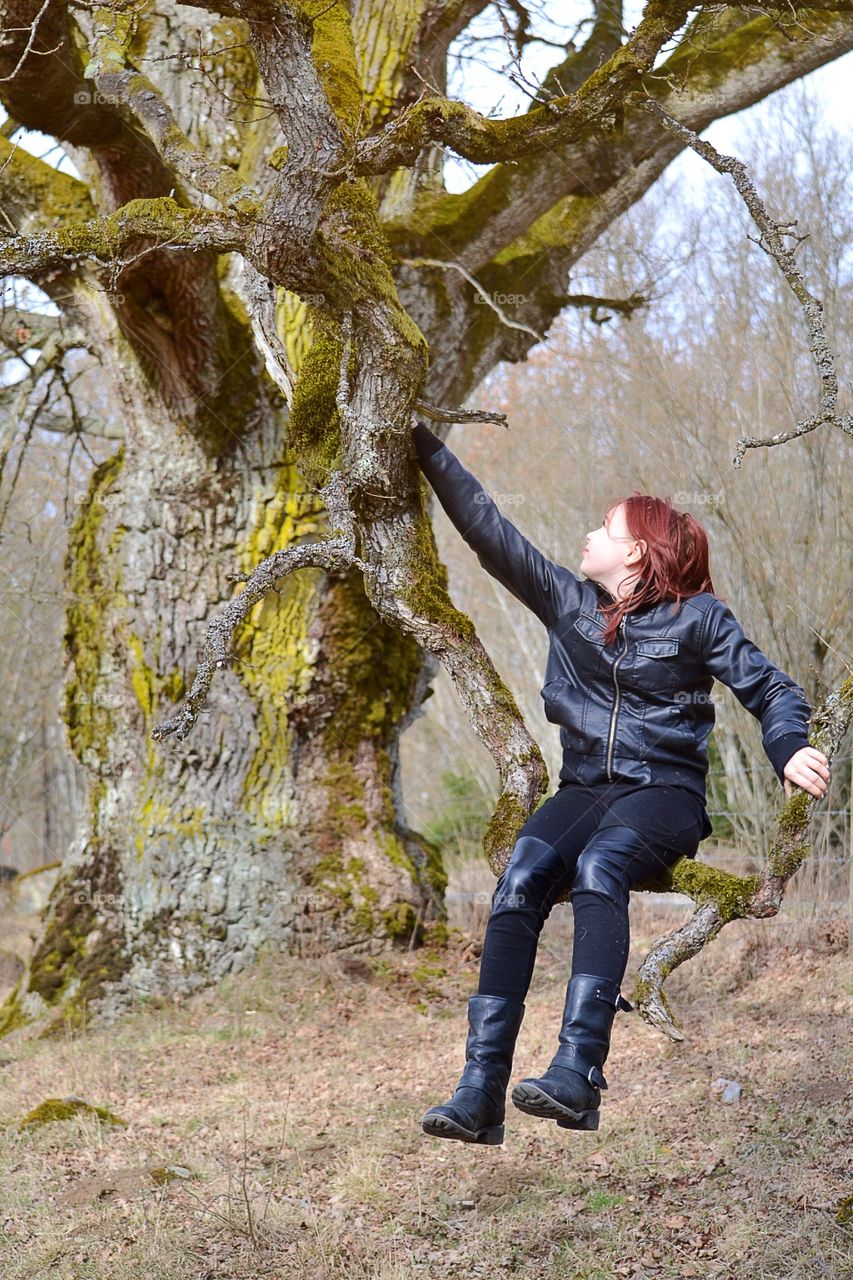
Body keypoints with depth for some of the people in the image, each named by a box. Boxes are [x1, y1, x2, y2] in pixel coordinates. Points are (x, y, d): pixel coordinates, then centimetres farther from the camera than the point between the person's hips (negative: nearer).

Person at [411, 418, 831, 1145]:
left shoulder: (697, 616, 3)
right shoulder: (567, 600, 14)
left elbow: (771, 690, 1)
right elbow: (488, 528, 13)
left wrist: (790, 750, -21)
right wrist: (428, 445, 12)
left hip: (665, 791, -3)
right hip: (585, 789, 3)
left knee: (597, 867, -37)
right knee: (520, 879, -29)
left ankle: (578, 1072, -49)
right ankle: (481, 1090, -38)